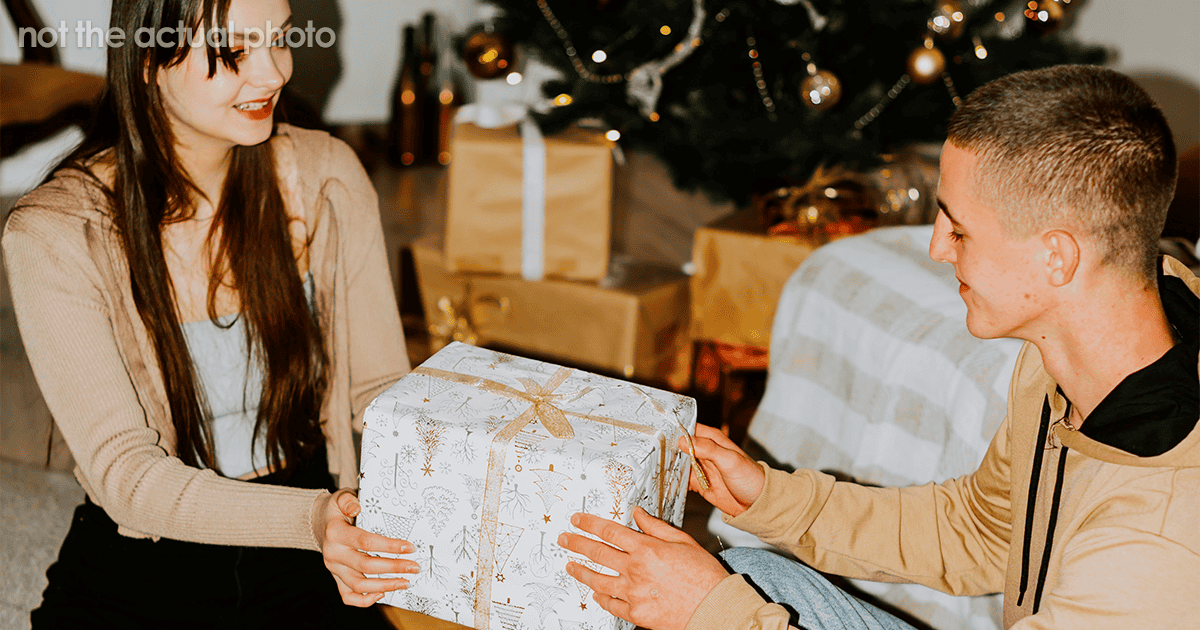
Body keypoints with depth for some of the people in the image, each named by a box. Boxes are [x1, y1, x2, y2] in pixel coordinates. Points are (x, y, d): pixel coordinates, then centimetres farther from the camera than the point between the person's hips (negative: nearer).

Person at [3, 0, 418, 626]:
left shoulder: (325, 177, -3)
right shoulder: (52, 235, -13)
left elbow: (381, 387, 2)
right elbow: (122, 472, -17)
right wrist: (308, 517, -32)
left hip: (303, 571, 2)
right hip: (134, 574, -1)